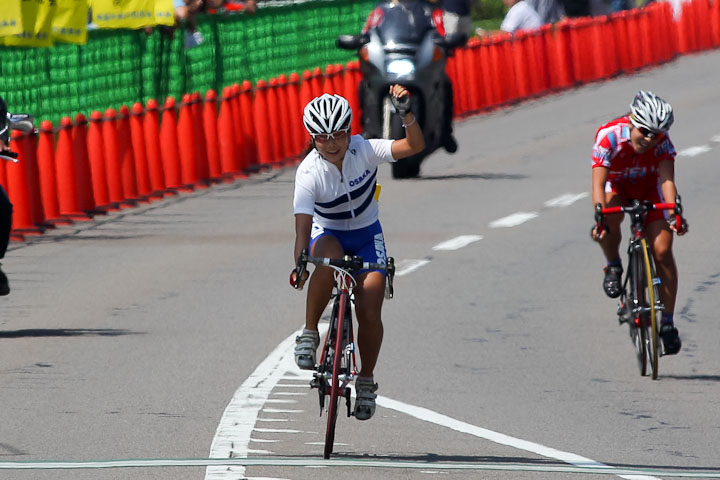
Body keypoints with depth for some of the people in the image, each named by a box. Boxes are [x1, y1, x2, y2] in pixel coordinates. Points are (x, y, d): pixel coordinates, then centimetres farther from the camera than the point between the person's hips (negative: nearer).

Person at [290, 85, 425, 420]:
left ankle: (366, 380, 10)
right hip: (327, 233, -2)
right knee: (329, 257, -40)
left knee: (370, 310, -14)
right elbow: (303, 226, -34)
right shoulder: (309, 173, -25)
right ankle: (309, 334, -24)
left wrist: (405, 112, -44)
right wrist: (299, 264, -51)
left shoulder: (364, 150, -20)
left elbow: (415, 146, -27)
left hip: (366, 235, 2)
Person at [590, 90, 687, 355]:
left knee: (662, 251, -13)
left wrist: (675, 214, -56)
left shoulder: (662, 143, -28)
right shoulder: (609, 136, -34)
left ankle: (668, 321, -1)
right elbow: (599, 182, -41)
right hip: (616, 185, -1)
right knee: (610, 216, -37)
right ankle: (613, 266, -8)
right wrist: (600, 218, -56)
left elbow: (667, 180, -39)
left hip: (648, 187, 1)